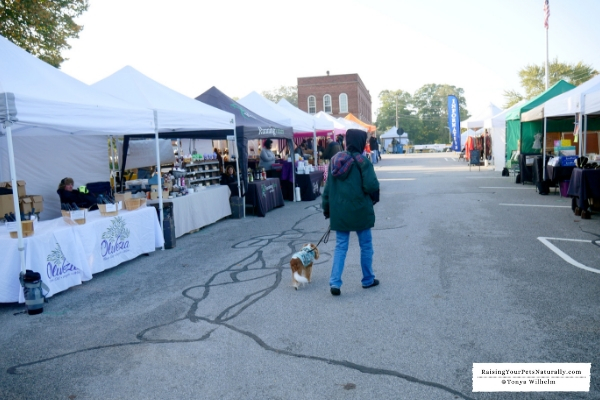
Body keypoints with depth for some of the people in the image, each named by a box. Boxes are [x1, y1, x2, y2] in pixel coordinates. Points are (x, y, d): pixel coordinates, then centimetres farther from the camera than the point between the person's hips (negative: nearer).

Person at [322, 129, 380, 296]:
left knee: (340, 247, 10)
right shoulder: (362, 161, -12)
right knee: (366, 245, 13)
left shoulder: (335, 159, 5)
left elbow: (328, 186, 8)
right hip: (359, 210, -4)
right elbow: (371, 185, -19)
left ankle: (334, 282, 1)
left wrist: (326, 207, 15)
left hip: (339, 211, 5)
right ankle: (368, 280, 24)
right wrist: (374, 198, 3)